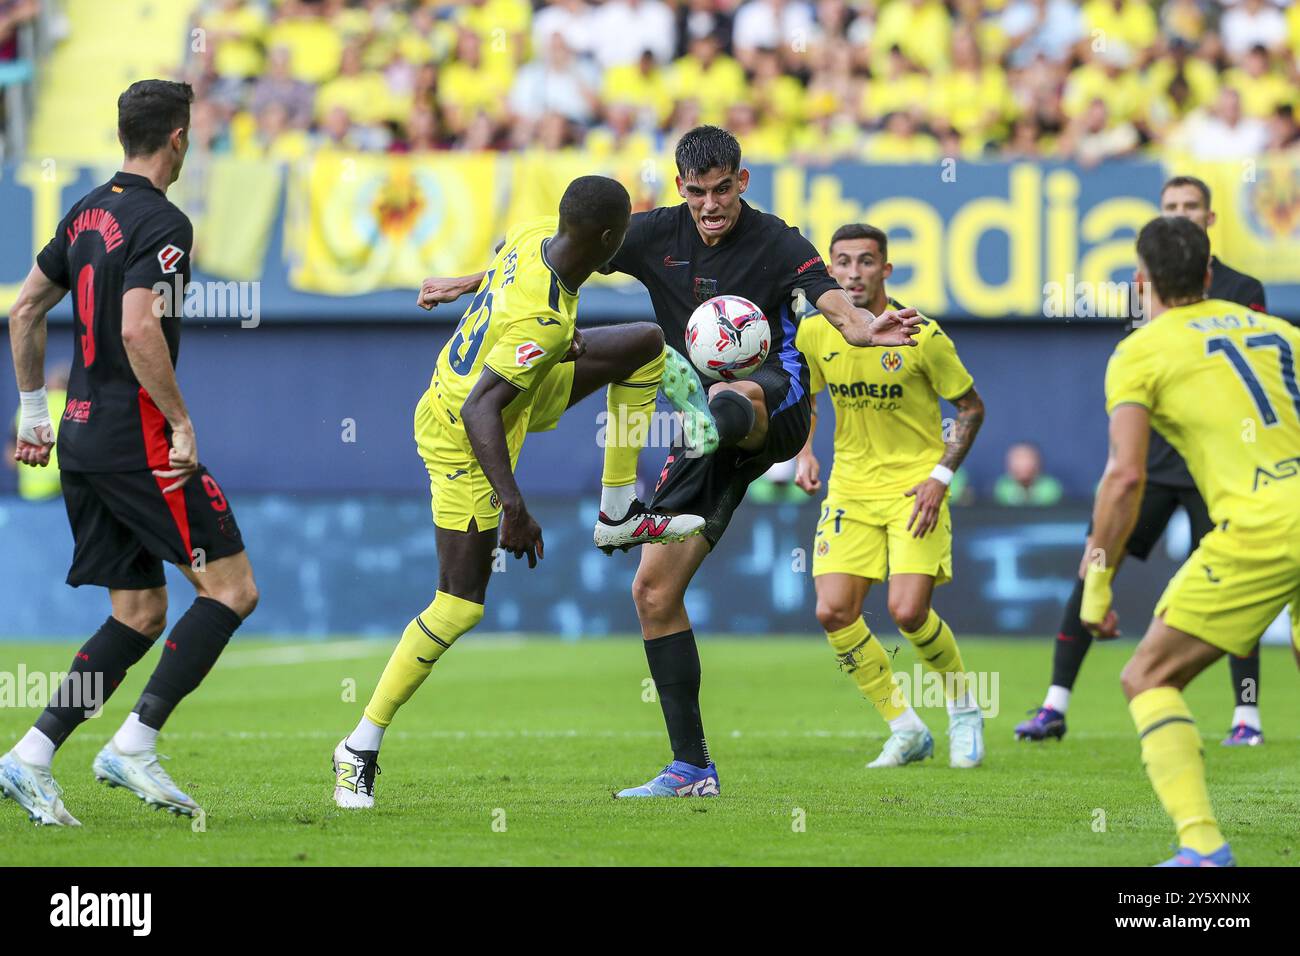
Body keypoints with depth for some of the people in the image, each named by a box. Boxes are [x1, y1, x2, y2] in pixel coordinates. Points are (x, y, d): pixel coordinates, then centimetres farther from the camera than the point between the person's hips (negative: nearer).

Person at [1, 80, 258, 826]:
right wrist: (182, 421, -17)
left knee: (140, 616, 12)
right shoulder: (161, 222, -12)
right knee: (231, 589, -3)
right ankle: (134, 747, -8)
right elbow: (139, 329, -24)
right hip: (137, 439, -9)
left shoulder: (88, 212, 14)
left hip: (81, 437, 9)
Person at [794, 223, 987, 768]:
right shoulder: (815, 333, -3)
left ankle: (964, 709, 13)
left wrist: (940, 477, -11)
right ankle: (905, 729, 7)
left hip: (914, 487, -4)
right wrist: (804, 453, 0)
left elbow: (971, 407, -2)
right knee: (833, 612, -10)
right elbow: (805, 397, 17)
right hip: (850, 490, 4)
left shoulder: (920, 336, -14)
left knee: (908, 611, -17)